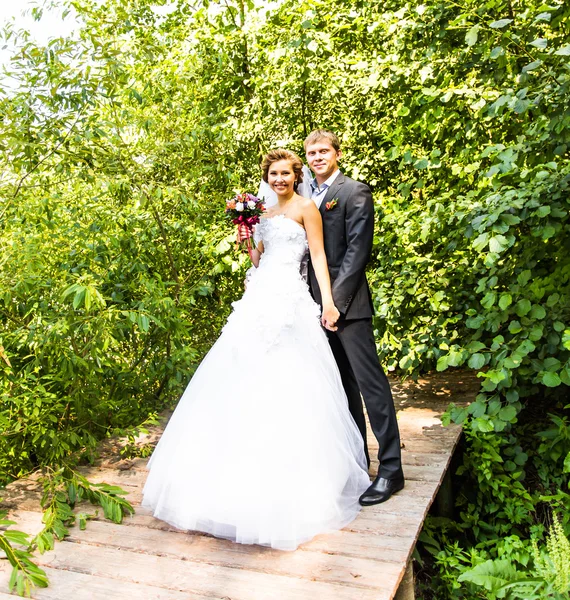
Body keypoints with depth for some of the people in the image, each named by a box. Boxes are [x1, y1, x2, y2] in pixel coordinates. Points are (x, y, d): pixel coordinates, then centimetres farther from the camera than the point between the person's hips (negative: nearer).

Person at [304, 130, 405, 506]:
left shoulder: (355, 193, -4)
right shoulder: (307, 197, 16)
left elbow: (357, 251, -12)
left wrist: (335, 301, -17)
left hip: (347, 303, -7)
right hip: (320, 303, 7)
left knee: (370, 382, -4)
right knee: (344, 386, 13)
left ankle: (391, 469, 6)